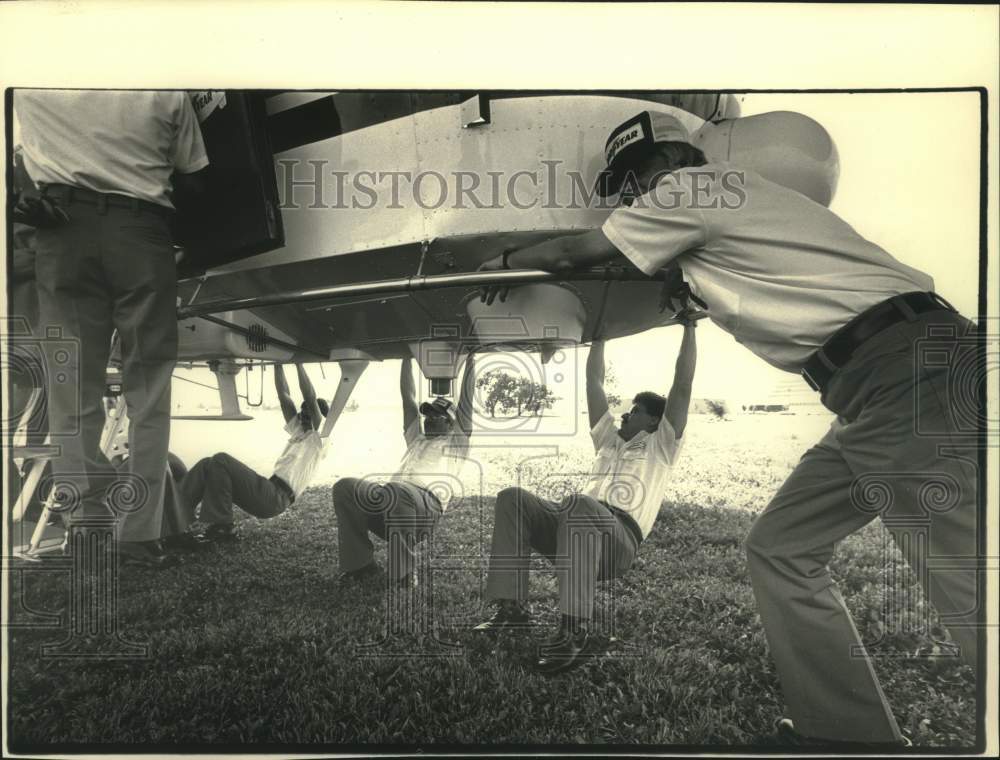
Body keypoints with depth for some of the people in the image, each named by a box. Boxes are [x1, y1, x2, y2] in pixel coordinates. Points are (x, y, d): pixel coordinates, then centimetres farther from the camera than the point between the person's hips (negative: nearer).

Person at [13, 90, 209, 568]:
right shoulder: (167, 92, 4)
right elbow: (194, 179, 9)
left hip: (64, 231, 1)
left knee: (73, 393, 4)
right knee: (148, 392, 4)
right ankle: (138, 538, 2)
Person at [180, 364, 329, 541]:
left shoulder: (320, 435, 2)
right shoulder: (297, 429, 26)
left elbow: (310, 398, -11)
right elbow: (283, 396, 22)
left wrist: (298, 363, -7)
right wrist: (278, 364, 17)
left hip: (275, 499, -9)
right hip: (267, 492, 9)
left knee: (220, 461, -19)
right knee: (209, 465, 2)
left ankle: (223, 528, -16)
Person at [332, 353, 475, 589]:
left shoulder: (455, 442, 24)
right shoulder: (416, 439, 38)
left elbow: (467, 399, 20)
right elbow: (408, 397, 38)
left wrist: (470, 359, 24)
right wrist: (407, 358, 40)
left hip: (427, 504, -5)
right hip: (391, 496, 5)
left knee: (399, 494, -41)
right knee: (344, 487, -21)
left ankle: (403, 575, -23)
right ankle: (360, 564, -14)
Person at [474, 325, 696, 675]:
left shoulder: (660, 445, 20)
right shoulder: (609, 439, 35)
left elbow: (682, 386, 13)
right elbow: (594, 382, 37)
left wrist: (689, 327, 16)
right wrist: (599, 335, 41)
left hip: (621, 537, -6)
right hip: (578, 526, 6)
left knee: (579, 504, -40)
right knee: (512, 499, -17)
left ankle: (575, 631, -41)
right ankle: (510, 608, -20)